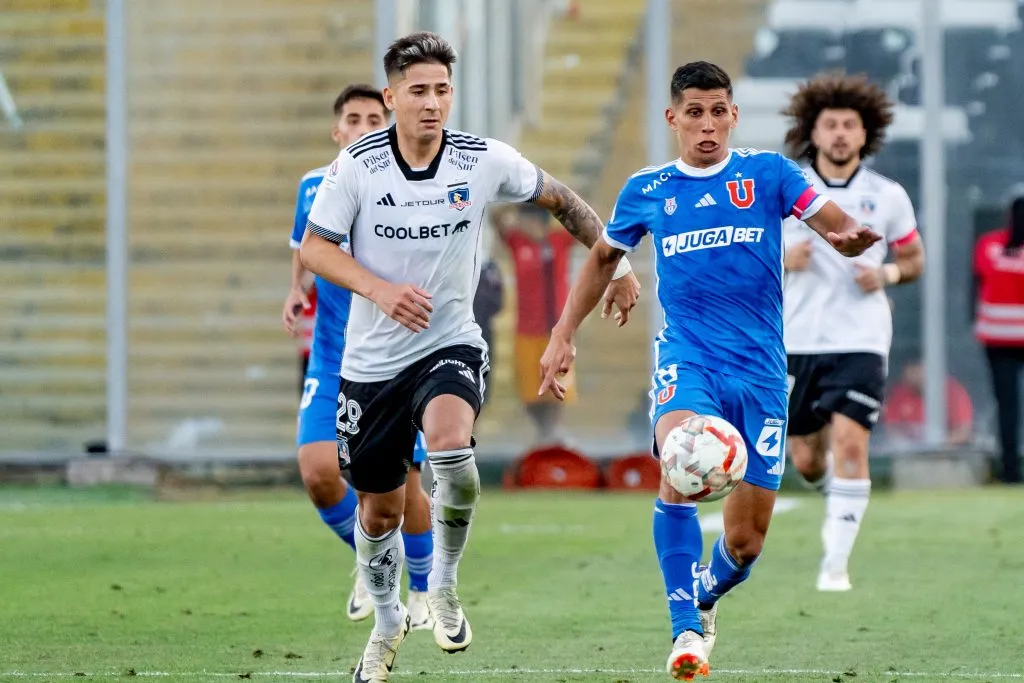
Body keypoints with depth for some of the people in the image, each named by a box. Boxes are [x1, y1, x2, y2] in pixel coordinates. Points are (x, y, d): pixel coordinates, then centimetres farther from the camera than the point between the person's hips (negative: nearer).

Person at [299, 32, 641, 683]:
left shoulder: (485, 160, -8)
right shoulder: (358, 165, -11)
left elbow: (561, 199, 8)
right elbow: (314, 247, -6)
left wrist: (617, 267, 7)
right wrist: (380, 290, -22)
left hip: (450, 344, -1)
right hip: (372, 358, 1)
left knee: (451, 447, -32)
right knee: (379, 507, 10)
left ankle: (445, 583, -7)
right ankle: (387, 622, 39)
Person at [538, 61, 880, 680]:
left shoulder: (768, 173, 4)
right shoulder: (647, 189, 9)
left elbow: (839, 226, -6)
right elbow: (604, 257, 24)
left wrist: (852, 235, -30)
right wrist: (563, 335, 18)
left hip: (760, 368, 1)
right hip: (687, 353, 0)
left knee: (746, 542, 3)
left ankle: (704, 597, 39)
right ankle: (687, 631, -29)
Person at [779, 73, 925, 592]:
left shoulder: (888, 197, 1)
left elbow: (914, 258, 13)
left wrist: (886, 274, -8)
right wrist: (783, 259, -12)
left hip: (861, 341, -2)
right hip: (798, 341, 2)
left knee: (849, 444, -17)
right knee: (806, 461, 7)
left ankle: (836, 563, -12)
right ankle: (834, 493, 44)